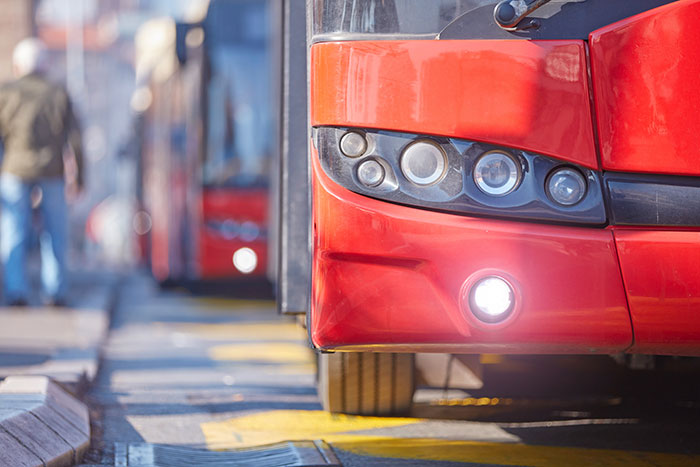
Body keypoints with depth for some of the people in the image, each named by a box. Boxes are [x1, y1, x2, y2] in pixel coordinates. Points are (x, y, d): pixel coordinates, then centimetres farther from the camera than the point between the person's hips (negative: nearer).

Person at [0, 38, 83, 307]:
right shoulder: (58, 95, 6)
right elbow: (75, 138, 1)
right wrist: (79, 175, 7)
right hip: (52, 173, 1)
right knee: (54, 236, 10)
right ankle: (55, 294, 6)